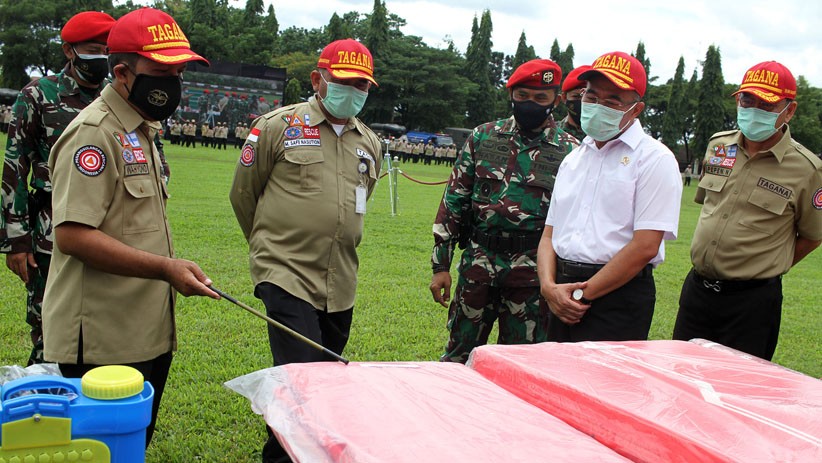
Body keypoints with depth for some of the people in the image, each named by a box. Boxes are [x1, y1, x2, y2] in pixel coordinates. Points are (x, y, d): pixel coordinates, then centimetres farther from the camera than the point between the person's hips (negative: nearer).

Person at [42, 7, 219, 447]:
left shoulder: (142, 130, 15)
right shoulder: (94, 132, -16)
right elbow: (72, 235, -24)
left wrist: (169, 269, 18)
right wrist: (165, 268, -27)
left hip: (147, 334, 9)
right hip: (103, 342, -9)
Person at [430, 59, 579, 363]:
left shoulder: (569, 151, 0)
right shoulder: (483, 138, 5)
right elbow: (453, 201, 7)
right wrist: (440, 265, 3)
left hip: (532, 271, -1)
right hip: (478, 262, 2)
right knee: (458, 356, 10)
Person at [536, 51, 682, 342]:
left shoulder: (654, 159, -6)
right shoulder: (573, 159, 16)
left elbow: (645, 247, -14)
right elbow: (550, 233, 13)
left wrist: (583, 294, -12)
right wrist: (549, 286, -6)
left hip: (618, 298, -6)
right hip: (564, 296, 6)